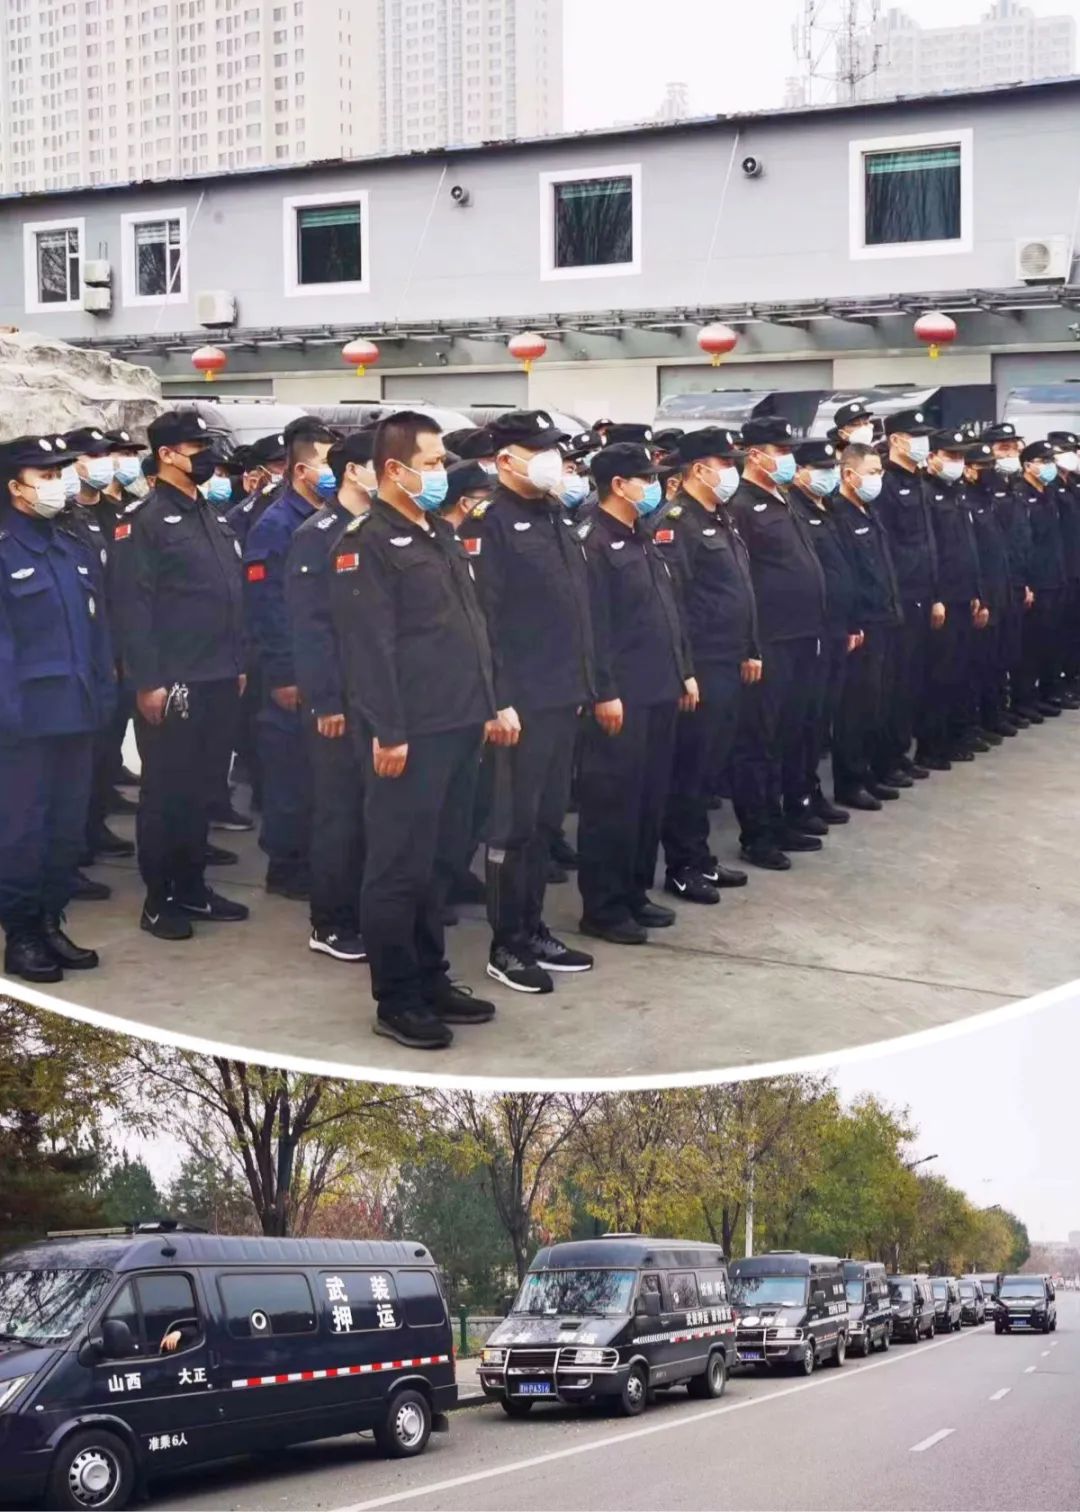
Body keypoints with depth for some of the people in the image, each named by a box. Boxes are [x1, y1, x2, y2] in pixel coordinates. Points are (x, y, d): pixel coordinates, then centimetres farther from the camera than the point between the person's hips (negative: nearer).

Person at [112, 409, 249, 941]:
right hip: (171, 683, -7)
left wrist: (238, 663, 16)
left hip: (218, 679, 7)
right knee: (165, 790, 2)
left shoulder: (214, 518, 15)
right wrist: (147, 681, -19)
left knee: (201, 787, 13)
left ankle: (192, 886, 24)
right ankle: (159, 898, 11)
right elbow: (133, 607, -15)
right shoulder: (144, 522, -9)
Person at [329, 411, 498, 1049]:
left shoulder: (443, 535, 17)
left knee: (441, 861, 15)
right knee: (400, 866, -1)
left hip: (460, 726, 9)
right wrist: (387, 732, -21)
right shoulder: (368, 542, -11)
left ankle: (431, 981, 25)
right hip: (410, 733, -9)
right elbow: (369, 646, -17)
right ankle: (396, 1001, 7)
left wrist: (489, 705, 17)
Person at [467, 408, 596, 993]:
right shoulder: (490, 523, -11)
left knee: (547, 821, 14)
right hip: (521, 701, -8)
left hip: (562, 698, 8)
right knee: (513, 824, 0)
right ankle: (506, 946, 8)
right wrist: (500, 701, -20)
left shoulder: (557, 518, 14)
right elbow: (483, 617, -17)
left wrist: (584, 685, 16)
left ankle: (534, 929, 24)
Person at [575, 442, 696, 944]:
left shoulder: (643, 540, 16)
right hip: (623, 696, -9)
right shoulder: (594, 543, -12)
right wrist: (605, 692, -20)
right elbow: (594, 626, -17)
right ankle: (602, 908, 5)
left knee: (651, 798, 13)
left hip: (660, 691, 9)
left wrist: (684, 671, 18)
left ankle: (635, 893, 23)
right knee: (613, 801, -3)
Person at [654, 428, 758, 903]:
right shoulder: (676, 523, -13)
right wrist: (684, 668, -22)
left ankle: (700, 858, 23)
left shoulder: (722, 520, 16)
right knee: (690, 768, -2)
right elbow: (671, 602, -20)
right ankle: (681, 868, 6)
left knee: (710, 765, 14)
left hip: (730, 664, 9)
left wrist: (751, 650, 19)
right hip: (701, 666, -9)